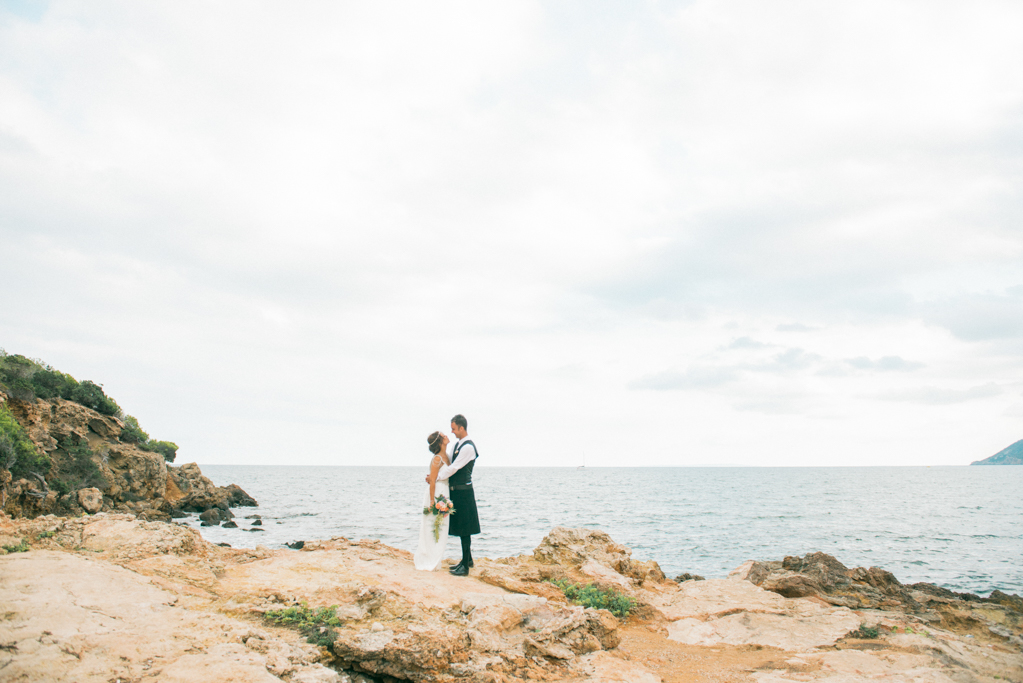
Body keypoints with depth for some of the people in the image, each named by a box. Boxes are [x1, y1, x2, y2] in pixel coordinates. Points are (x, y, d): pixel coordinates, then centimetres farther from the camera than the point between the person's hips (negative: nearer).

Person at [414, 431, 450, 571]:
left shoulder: (446, 457, 9)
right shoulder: (437, 459, -15)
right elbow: (432, 481, -16)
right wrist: (432, 501, -18)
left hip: (445, 494, 8)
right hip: (435, 494, -8)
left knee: (440, 527, 13)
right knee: (431, 528, -1)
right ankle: (429, 563, 8)